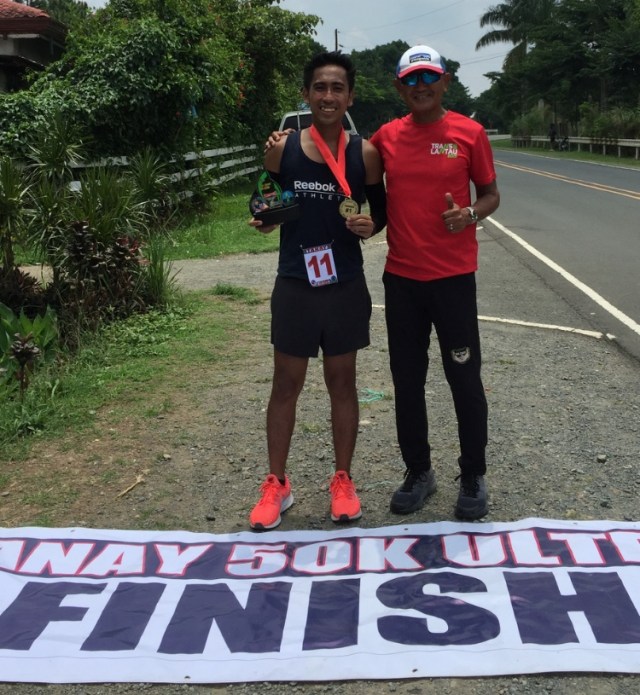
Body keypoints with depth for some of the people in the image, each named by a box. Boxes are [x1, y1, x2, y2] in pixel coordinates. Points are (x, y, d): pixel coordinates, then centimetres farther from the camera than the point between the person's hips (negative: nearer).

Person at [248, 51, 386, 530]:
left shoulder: (365, 154, -2)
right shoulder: (282, 149, -2)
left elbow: (383, 211, 8)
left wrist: (370, 226, -14)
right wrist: (264, 218, -13)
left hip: (346, 285, 0)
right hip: (294, 285, 0)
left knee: (342, 382, 11)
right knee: (286, 384, 8)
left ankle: (343, 482, 25)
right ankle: (277, 485, 22)